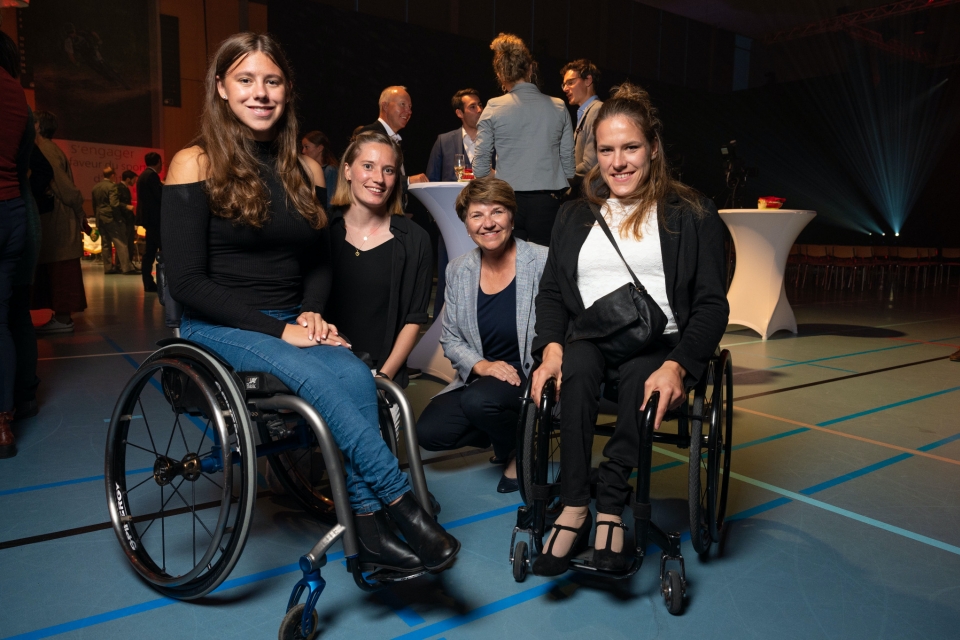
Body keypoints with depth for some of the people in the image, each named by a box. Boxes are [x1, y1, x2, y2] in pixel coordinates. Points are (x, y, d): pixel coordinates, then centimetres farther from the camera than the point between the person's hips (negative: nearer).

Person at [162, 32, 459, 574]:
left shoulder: (306, 170, 10)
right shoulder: (196, 165, -4)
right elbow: (187, 280, -10)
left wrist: (311, 314, -6)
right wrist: (277, 329, -18)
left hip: (293, 325, 4)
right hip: (221, 329, -3)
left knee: (356, 376, -28)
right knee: (320, 380, -32)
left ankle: (371, 531, -25)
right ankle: (403, 506, -24)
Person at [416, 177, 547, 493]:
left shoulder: (543, 262, -11)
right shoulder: (457, 271, 3)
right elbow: (451, 339, 7)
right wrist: (481, 365, -14)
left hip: (533, 380, -5)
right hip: (480, 379, 5)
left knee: (478, 400, -33)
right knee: (429, 432, -13)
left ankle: (521, 450, 2)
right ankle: (508, 434, 14)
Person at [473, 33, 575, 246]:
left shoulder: (493, 108, -2)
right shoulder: (558, 107, 4)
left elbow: (481, 162, 0)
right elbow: (568, 158, 7)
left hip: (508, 199, -1)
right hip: (548, 199, 1)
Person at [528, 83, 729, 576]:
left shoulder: (691, 214, 7)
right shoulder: (575, 216, 18)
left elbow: (711, 304, 0)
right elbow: (551, 292, 12)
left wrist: (677, 365, -18)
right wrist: (550, 345, -10)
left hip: (662, 343, -1)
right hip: (589, 339, 2)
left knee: (640, 375, -35)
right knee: (577, 364, -32)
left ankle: (609, 506, -26)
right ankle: (576, 507, -29)